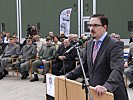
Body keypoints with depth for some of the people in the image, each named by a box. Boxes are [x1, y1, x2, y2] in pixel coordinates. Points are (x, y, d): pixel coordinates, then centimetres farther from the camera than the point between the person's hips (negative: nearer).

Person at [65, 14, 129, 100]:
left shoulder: (115, 44, -15)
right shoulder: (89, 44, 8)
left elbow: (117, 70, -26)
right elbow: (84, 66, 15)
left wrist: (106, 86, -41)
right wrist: (67, 76, 5)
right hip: (93, 91, 6)